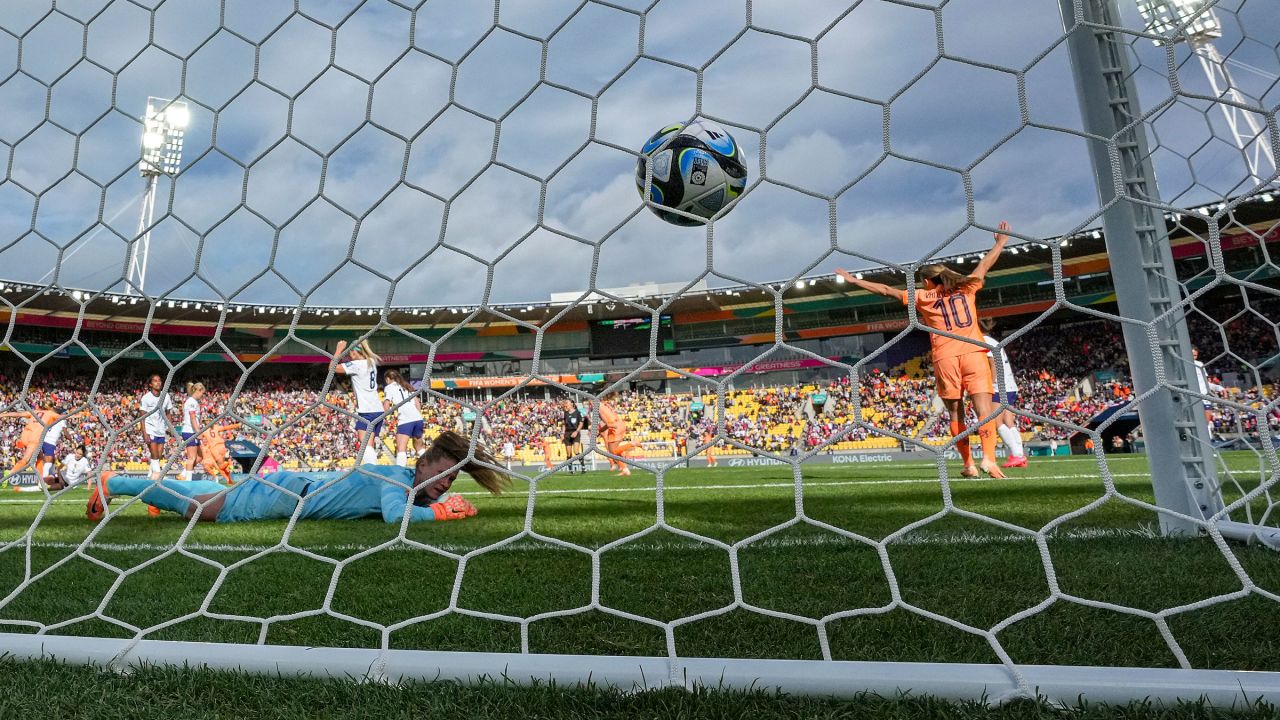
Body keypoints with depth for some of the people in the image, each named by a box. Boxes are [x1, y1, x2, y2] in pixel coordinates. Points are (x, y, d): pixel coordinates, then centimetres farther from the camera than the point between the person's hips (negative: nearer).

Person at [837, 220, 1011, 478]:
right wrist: (1001, 241, 47)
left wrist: (855, 281, 18)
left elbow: (886, 290, 12)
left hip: (945, 357, -1)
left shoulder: (923, 296, 12)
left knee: (956, 412, 7)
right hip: (973, 351, 1)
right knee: (984, 407, -6)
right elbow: (985, 264, 31)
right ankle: (989, 458, -23)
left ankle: (969, 464, 6)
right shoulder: (966, 287, 17)